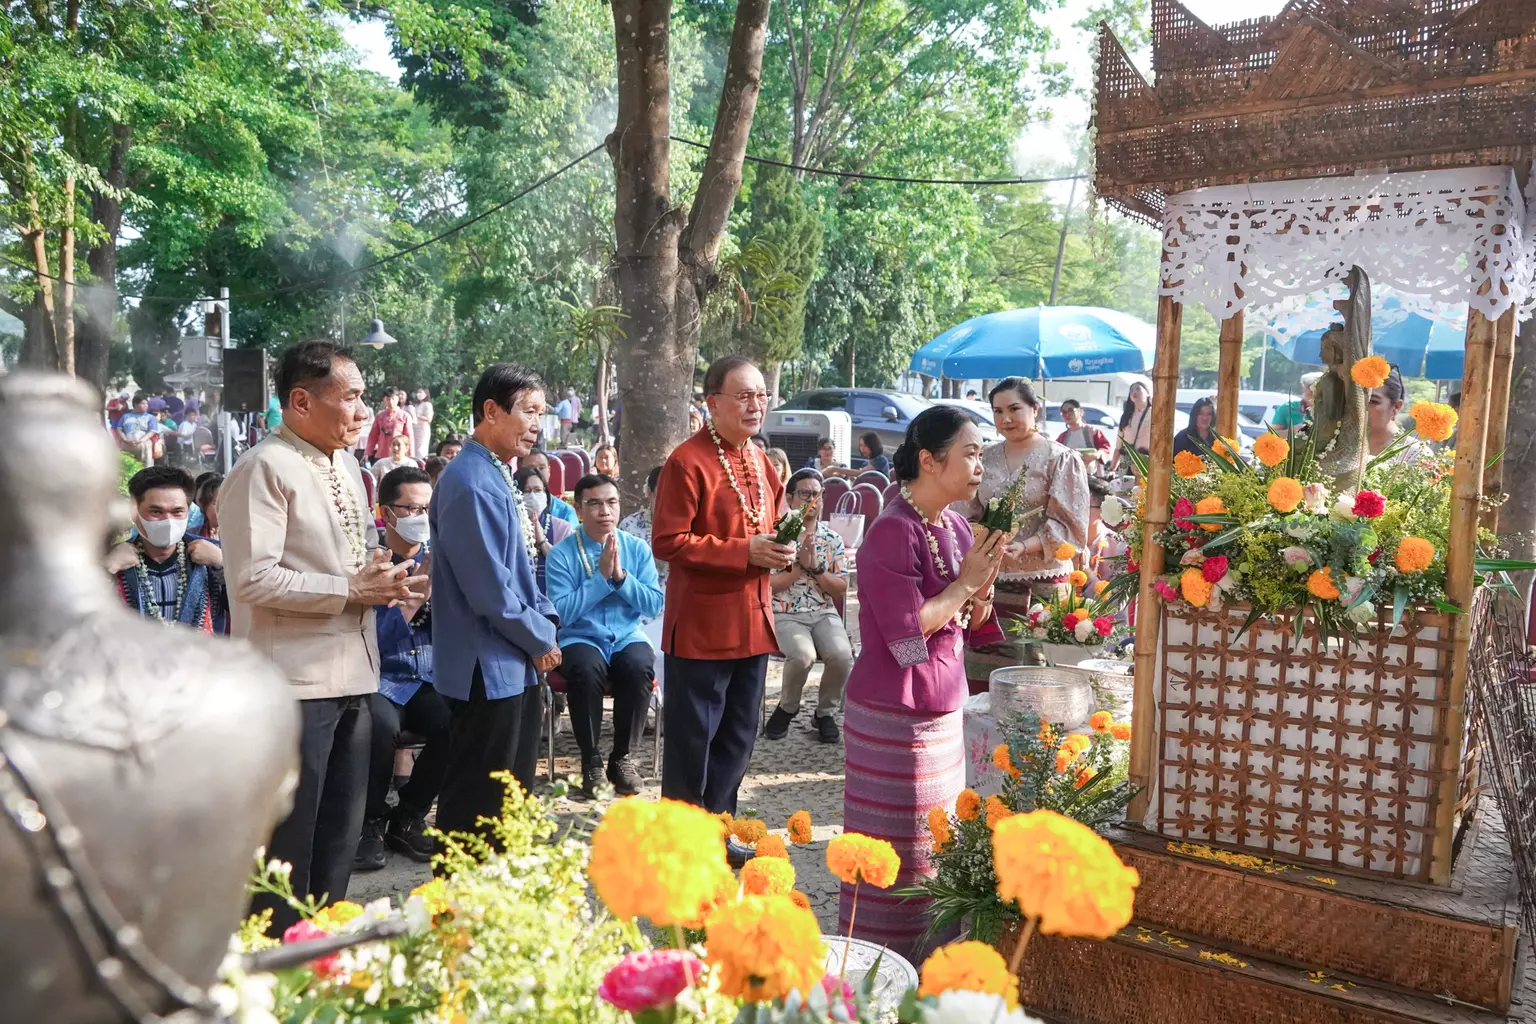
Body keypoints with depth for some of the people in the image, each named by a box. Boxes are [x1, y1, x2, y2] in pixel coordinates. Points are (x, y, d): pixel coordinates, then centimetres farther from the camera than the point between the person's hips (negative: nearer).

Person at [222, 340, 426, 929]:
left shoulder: (345, 466, 15)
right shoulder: (265, 469, -13)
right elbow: (252, 579, -21)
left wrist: (384, 582, 4)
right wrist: (350, 591, -17)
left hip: (351, 674, 9)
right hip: (294, 680, -9)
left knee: (341, 832, 19)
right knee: (289, 836, 2)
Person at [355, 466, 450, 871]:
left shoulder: (439, 558, 10)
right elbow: (373, 641, -14)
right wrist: (418, 589, -17)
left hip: (430, 681, 3)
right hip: (380, 680, -3)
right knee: (381, 724, -35)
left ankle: (407, 818, -2)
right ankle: (371, 823, -8)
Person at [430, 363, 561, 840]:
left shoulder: (499, 476, 12)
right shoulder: (471, 483, -21)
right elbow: (489, 587, -24)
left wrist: (546, 620, 5)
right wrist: (541, 640, -11)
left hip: (515, 664, 10)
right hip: (488, 668, -10)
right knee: (476, 804, 2)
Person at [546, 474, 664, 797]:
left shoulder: (637, 548, 5)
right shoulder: (562, 553, -3)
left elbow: (655, 605, -2)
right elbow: (561, 612, -13)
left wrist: (621, 576, -15)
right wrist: (601, 576, -16)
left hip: (628, 637, 2)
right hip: (581, 639, -2)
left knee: (640, 667, -32)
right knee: (586, 669, -35)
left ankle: (622, 756, -8)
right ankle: (591, 759, -10)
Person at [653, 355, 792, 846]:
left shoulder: (759, 461, 13)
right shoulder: (687, 462, -14)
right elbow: (668, 542, -19)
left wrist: (776, 548, 1)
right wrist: (744, 552, -22)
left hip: (752, 622, 8)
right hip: (702, 626, -8)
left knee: (737, 737, 18)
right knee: (692, 741, 3)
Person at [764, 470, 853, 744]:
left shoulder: (833, 539, 7)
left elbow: (841, 589, 3)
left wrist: (816, 567, -11)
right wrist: (800, 566, -14)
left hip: (824, 613, 3)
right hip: (785, 615, -3)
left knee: (842, 656, -26)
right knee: (803, 655, -32)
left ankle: (825, 713, 3)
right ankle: (787, 707, 1)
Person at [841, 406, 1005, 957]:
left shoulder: (956, 527, 7)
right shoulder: (892, 532, -18)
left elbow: (973, 627, 12)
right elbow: (907, 632, -23)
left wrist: (983, 582, -7)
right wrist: (964, 582, -15)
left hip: (943, 711, 9)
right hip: (895, 714, -8)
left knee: (936, 843, 17)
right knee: (896, 851, 2)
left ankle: (926, 962, 32)